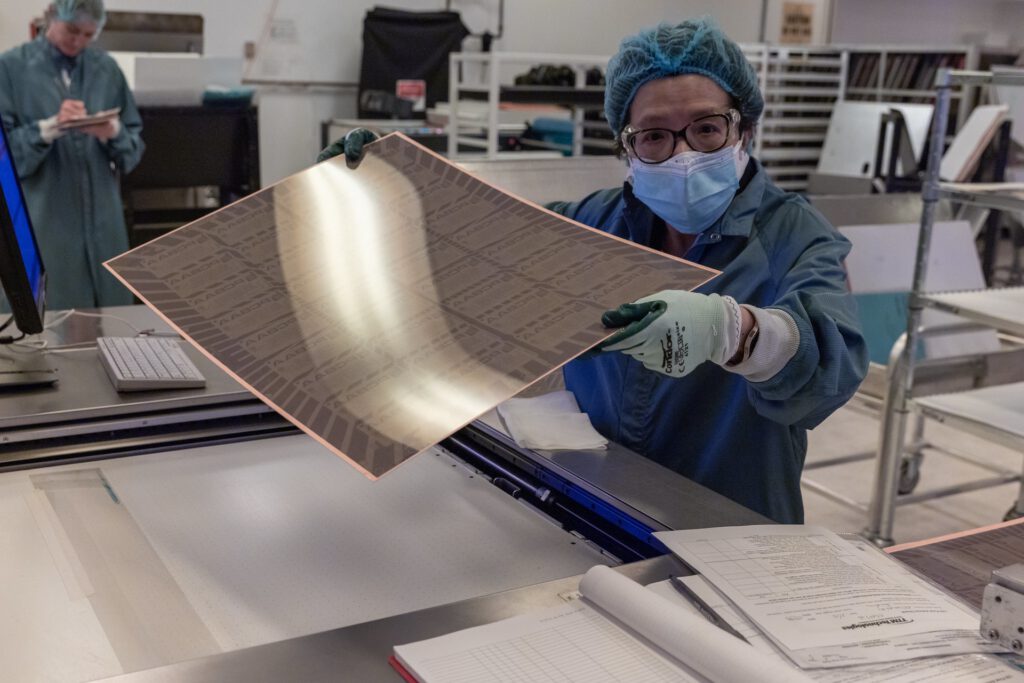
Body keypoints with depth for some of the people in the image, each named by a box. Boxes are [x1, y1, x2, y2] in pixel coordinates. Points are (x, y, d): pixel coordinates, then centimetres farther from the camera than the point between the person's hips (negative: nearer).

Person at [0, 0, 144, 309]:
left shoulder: (106, 68, 8)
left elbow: (135, 147, 7)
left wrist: (114, 133, -14)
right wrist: (50, 128, -21)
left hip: (103, 221, 3)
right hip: (44, 224, -3)